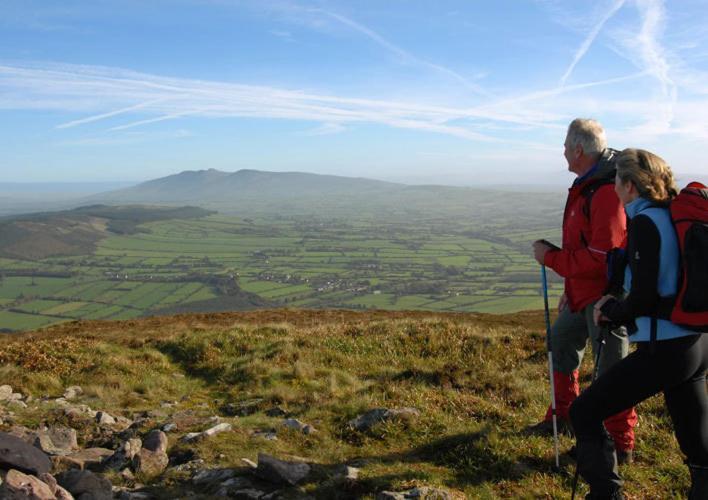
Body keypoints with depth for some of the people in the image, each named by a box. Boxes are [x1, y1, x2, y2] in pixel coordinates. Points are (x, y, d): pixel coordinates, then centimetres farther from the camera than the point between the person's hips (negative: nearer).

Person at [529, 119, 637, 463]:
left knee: (610, 369, 0)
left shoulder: (606, 192, -25)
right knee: (561, 342, 22)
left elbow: (600, 258, -28)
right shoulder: (587, 186, 9)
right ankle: (564, 417, 40)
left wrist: (551, 257, -17)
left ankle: (621, 446, 15)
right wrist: (570, 289, 21)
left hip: (605, 297, -11)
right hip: (583, 293, 11)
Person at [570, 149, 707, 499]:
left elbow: (642, 300, -20)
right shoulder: (673, 216, 10)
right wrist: (619, 306, 12)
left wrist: (611, 310, 0)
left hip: (664, 349, -9)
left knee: (584, 413, 4)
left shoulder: (645, 222, -15)